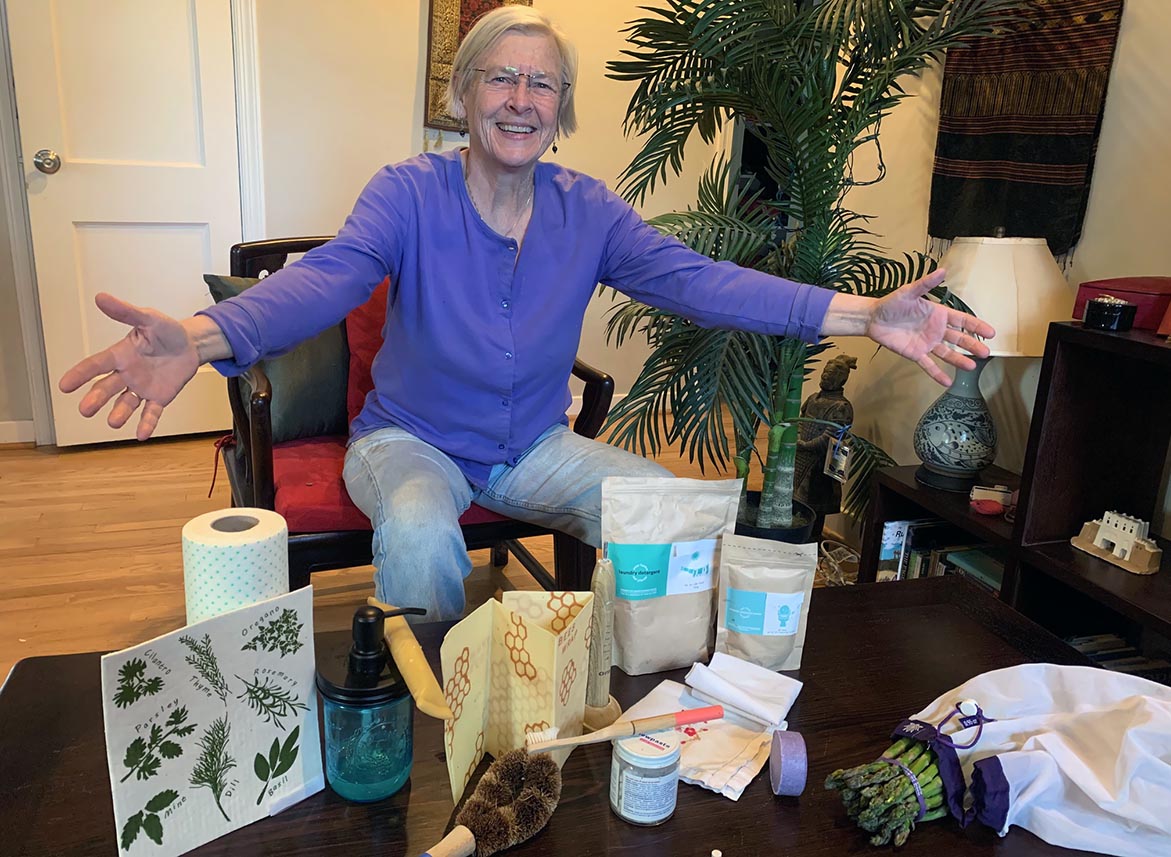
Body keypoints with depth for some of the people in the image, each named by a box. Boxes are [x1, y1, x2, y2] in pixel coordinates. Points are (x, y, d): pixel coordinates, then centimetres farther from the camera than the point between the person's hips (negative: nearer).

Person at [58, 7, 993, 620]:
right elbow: (328, 277, -29)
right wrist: (202, 336, -52)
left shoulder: (587, 210, -4)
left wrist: (862, 314, -28)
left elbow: (694, 278, -15)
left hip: (534, 449, 3)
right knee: (420, 535, -35)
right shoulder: (410, 193, -13)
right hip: (410, 439, -3)